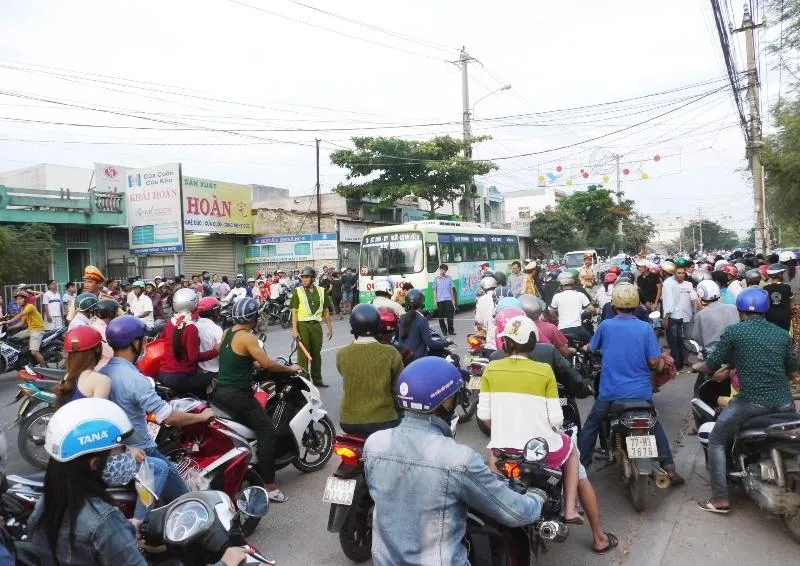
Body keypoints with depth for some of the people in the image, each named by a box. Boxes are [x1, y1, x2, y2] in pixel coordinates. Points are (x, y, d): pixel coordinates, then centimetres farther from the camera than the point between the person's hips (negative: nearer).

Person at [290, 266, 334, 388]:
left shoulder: (321, 291, 7)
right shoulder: (298, 292, -1)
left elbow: (326, 311, 12)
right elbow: (294, 312, -4)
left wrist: (330, 327, 10)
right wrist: (294, 329, -11)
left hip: (316, 325, 3)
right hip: (302, 325, -3)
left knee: (316, 353, 11)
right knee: (303, 353, -1)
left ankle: (317, 379, 22)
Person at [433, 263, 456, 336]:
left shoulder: (449, 278, 8)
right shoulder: (436, 279, 6)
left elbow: (451, 289, 10)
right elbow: (434, 290, 7)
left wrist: (453, 299, 7)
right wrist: (435, 299, -1)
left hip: (448, 299, 0)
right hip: (440, 300, 0)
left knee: (450, 315, -3)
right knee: (441, 316, 3)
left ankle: (451, 330, 8)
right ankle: (444, 330, 13)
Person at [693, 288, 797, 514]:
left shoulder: (733, 331, -1)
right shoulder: (782, 333, 10)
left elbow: (712, 365, 1)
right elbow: (793, 372, 17)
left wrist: (697, 366, 22)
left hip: (751, 402, -4)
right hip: (784, 402, 5)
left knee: (716, 441, 11)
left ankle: (720, 500, 6)